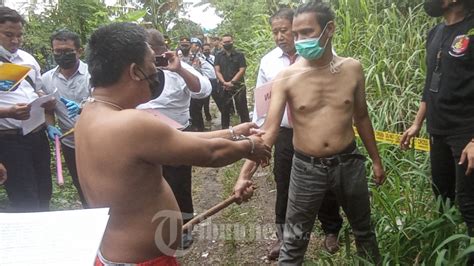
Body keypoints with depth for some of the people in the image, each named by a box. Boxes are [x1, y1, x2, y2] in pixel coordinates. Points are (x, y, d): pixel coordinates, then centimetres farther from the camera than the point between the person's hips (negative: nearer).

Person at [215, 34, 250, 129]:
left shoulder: (239, 55, 3)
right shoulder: (219, 56, 9)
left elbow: (242, 70, -5)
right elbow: (217, 71, 1)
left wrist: (232, 82, -14)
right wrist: (224, 83, -14)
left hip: (238, 86, -2)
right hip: (224, 88, 3)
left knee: (242, 109, -3)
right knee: (224, 110, 10)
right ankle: (224, 129, 20)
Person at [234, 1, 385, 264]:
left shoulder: (352, 68, -4)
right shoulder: (285, 77, -12)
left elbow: (361, 117, 9)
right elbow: (268, 131, -16)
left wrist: (376, 160, 14)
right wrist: (245, 173, -27)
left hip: (348, 163, 3)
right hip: (306, 168, -2)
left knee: (363, 229, 24)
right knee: (293, 243, 8)